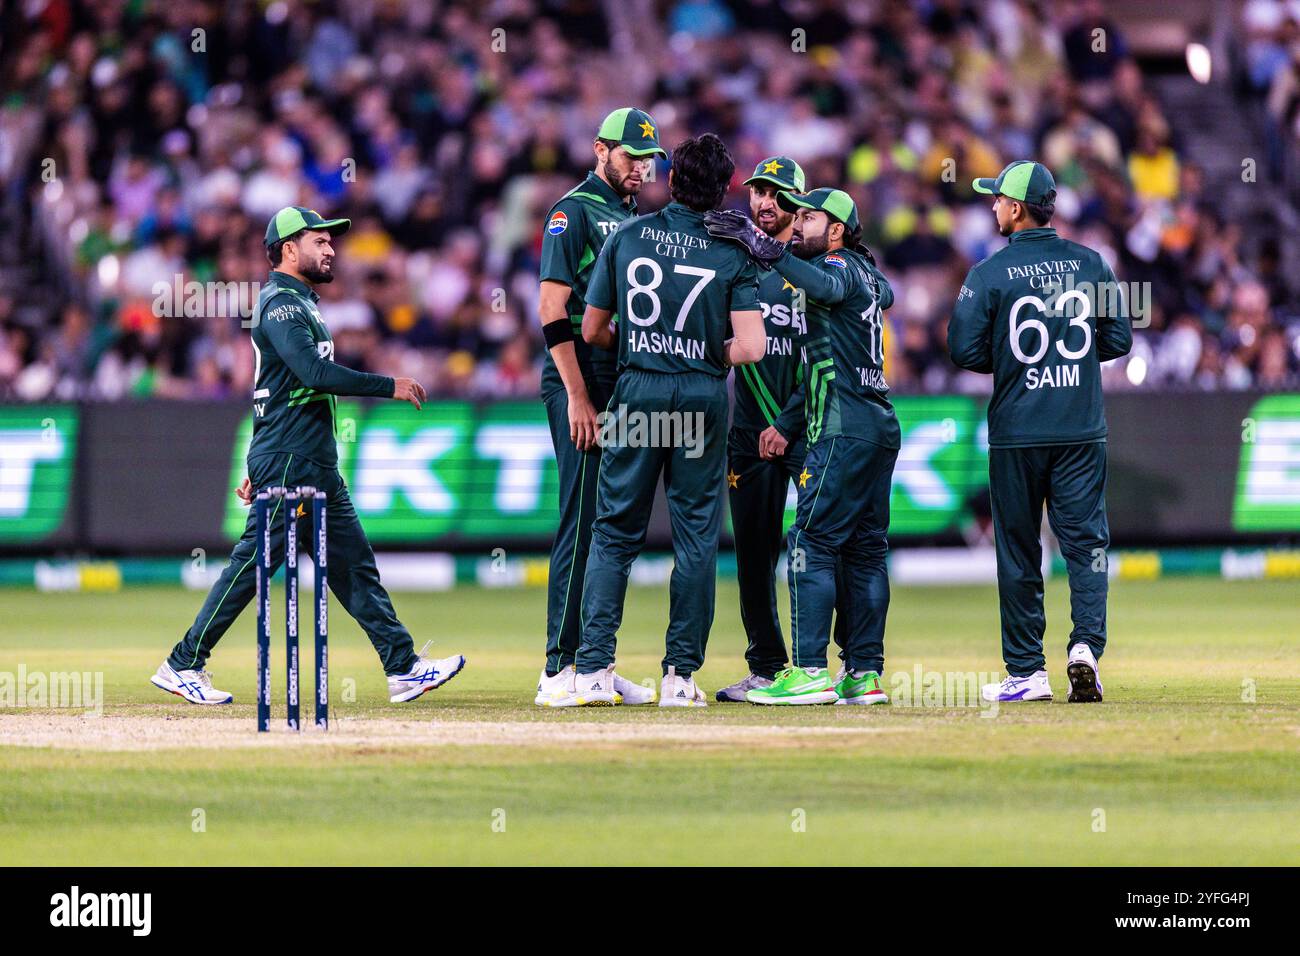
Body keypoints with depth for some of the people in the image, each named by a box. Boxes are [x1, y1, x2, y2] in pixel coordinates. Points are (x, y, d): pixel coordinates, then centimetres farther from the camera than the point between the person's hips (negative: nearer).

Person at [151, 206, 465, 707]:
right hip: (289, 463, -10)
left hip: (316, 465, 10)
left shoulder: (300, 303, 22)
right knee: (254, 563, -8)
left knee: (353, 564, 6)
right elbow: (316, 372, -25)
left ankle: (403, 669, 4)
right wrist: (390, 386, -21)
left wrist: (260, 468, 23)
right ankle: (183, 666, -2)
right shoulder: (281, 302, -11)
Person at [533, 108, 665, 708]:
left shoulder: (635, 219, 20)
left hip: (625, 386, 8)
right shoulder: (575, 211, -6)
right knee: (582, 519, -10)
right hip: (580, 382, -8)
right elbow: (553, 310, -13)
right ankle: (560, 669, -10)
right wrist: (578, 398, -19)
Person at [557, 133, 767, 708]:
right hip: (704, 397, -1)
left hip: (637, 392, 1)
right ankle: (681, 675, 5)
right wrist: (711, 353, 9)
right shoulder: (733, 254, -2)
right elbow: (750, 347, -12)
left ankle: (594, 668, -3)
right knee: (696, 535, 6)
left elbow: (591, 331, 6)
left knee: (615, 531, 6)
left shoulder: (626, 237, 2)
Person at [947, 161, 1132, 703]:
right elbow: (1119, 340, 5)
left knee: (1018, 551, 6)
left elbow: (965, 350, -9)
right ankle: (1086, 644, -16)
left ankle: (1026, 672, 8)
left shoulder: (990, 273, -7)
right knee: (1086, 540, 4)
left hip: (1016, 434, -2)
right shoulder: (1089, 264, 3)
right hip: (1082, 430, 2)